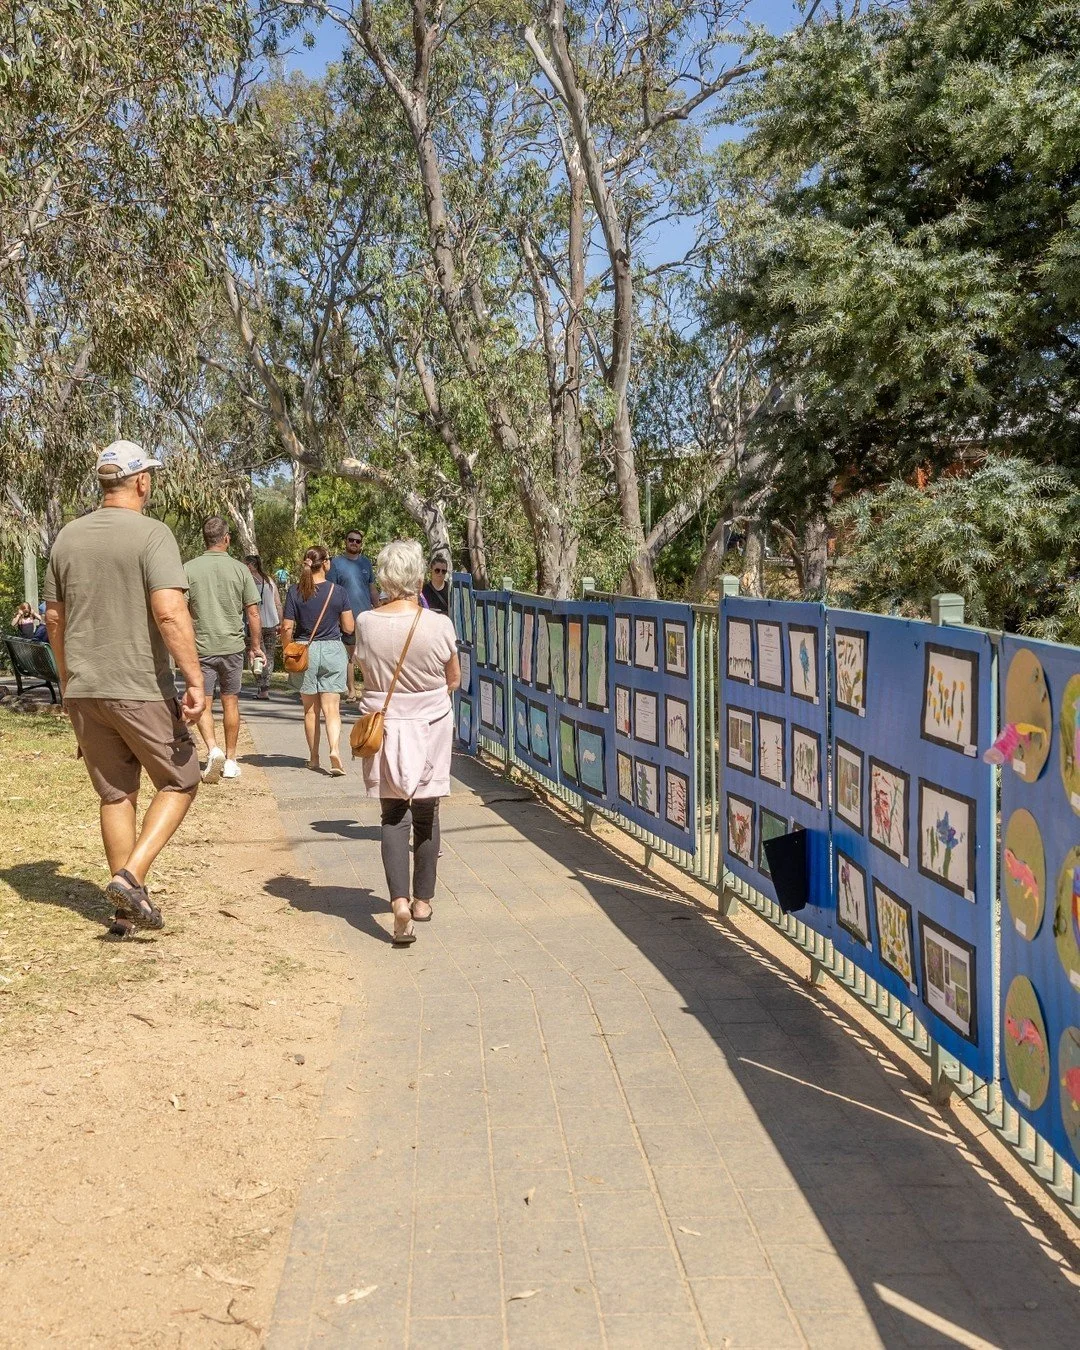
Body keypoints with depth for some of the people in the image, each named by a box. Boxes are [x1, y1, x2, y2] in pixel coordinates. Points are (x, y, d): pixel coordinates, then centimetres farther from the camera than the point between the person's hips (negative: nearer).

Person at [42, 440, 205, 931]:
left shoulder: (68, 537, 8)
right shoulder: (152, 534, -11)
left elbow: (54, 618, 15)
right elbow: (170, 613, -22)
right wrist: (195, 681, -20)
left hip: (82, 690, 6)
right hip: (141, 689, -6)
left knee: (115, 795, 15)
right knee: (179, 783, 10)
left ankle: (130, 901, 22)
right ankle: (131, 876, -5)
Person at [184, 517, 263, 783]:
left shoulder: (189, 569, -5)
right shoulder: (240, 569, -3)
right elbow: (253, 613, -1)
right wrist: (256, 646, 10)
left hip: (201, 647, -1)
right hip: (233, 646, 1)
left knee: (203, 704, 6)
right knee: (230, 702, 12)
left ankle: (213, 749, -16)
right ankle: (230, 760, 18)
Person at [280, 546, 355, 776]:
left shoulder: (295, 592, -6)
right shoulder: (338, 591, -5)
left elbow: (287, 629, -6)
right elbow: (349, 628, -1)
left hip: (305, 652, 1)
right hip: (332, 651, -1)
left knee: (310, 709, 13)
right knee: (331, 708, 0)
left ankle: (314, 757, 21)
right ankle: (335, 750, -21)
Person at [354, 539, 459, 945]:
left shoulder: (367, 624, -11)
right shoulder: (438, 625, -14)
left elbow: (365, 673, 6)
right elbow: (454, 680, 1)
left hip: (385, 726, 0)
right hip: (431, 727, 0)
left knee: (394, 814, 5)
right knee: (426, 813, 14)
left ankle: (399, 900, -14)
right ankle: (423, 899, 26)